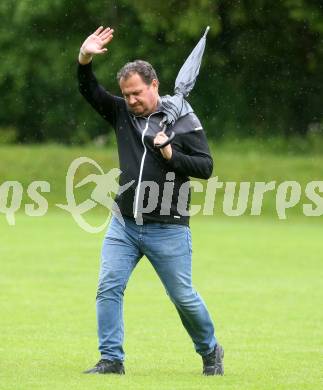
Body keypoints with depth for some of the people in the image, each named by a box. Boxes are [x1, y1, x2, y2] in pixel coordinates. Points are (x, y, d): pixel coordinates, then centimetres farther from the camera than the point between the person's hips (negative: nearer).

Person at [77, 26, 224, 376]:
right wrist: (84, 59, -17)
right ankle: (111, 359, -4)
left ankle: (210, 352, 25)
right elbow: (90, 91, 1)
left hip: (168, 229, -4)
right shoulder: (122, 113, 8)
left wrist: (171, 156, -19)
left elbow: (205, 166, -6)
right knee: (108, 287, -9)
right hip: (124, 225, 4)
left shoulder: (184, 120, -3)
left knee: (184, 297, 3)